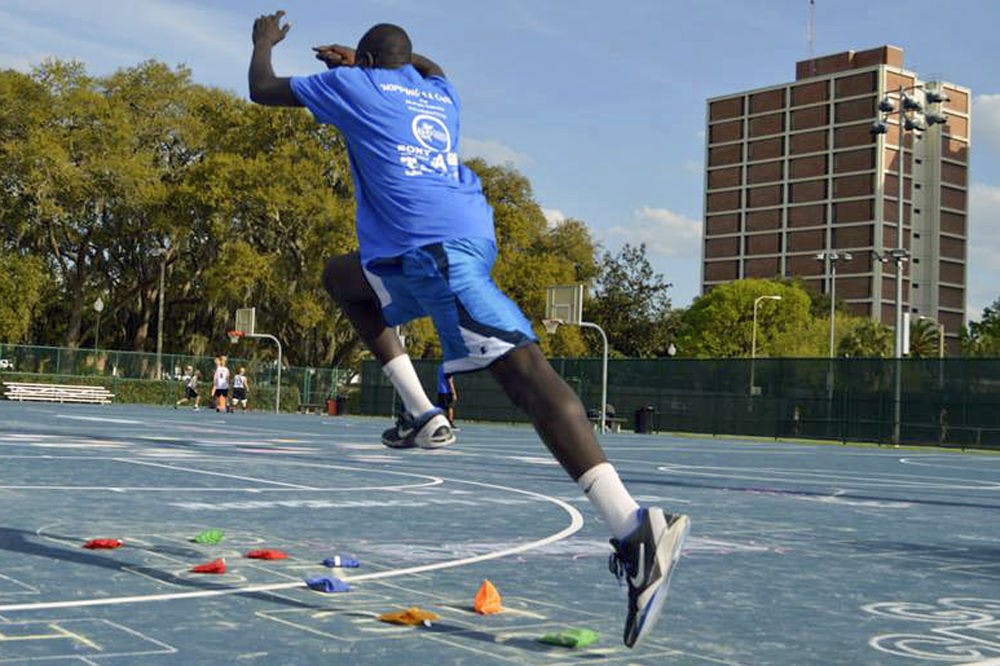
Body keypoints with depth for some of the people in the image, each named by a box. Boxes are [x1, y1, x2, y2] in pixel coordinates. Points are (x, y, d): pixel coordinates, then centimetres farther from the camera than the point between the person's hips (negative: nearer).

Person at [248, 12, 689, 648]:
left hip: (431, 244, -6)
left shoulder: (353, 84, 14)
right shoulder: (437, 91, 30)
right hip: (465, 233, 6)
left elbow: (263, 88, 27)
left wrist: (264, 42, 46)